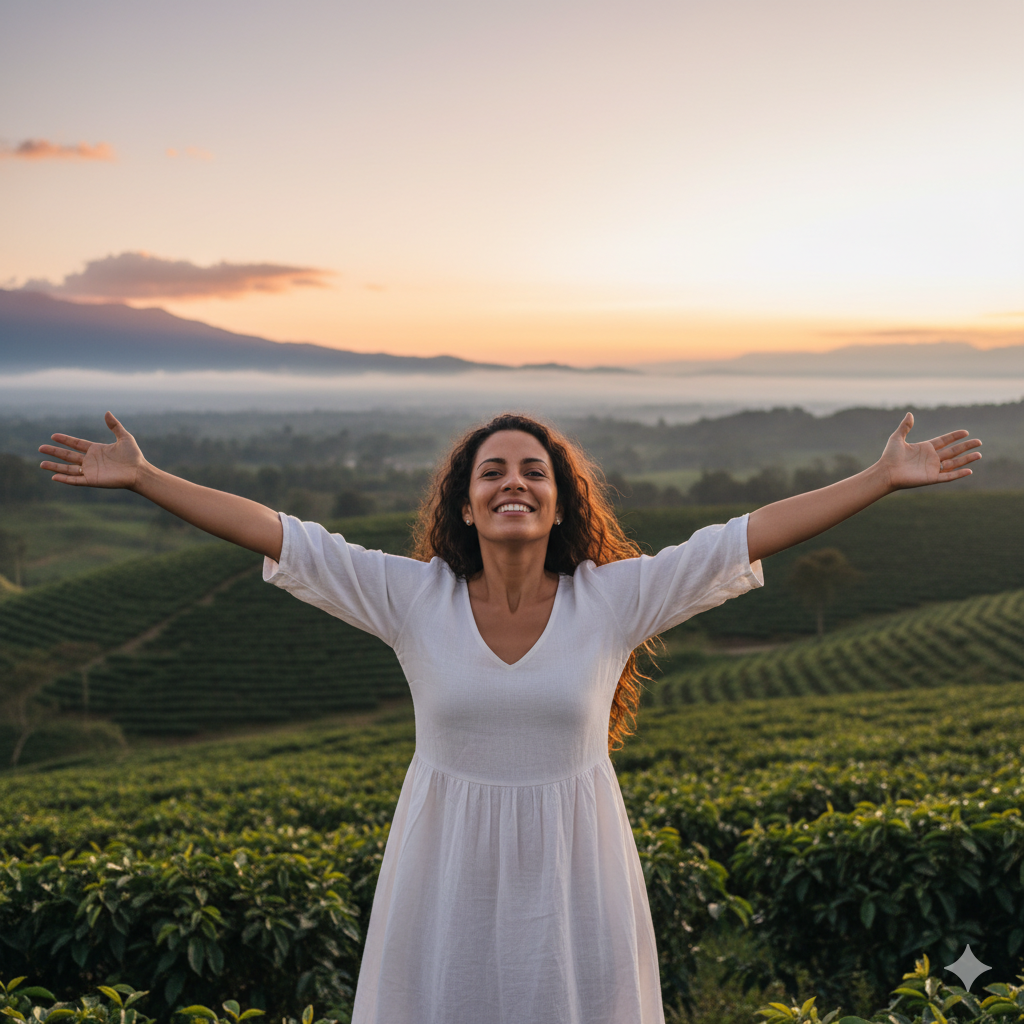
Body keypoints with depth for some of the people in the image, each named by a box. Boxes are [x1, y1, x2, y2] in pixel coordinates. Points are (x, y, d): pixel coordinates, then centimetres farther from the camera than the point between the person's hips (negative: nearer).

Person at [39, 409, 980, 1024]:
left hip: (572, 878, 0)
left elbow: (751, 535, -10)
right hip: (449, 877, 0)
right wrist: (143, 478, -12)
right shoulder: (413, 598, -8)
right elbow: (276, 533, -10)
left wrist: (885, 477, -10)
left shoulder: (612, 599, -9)